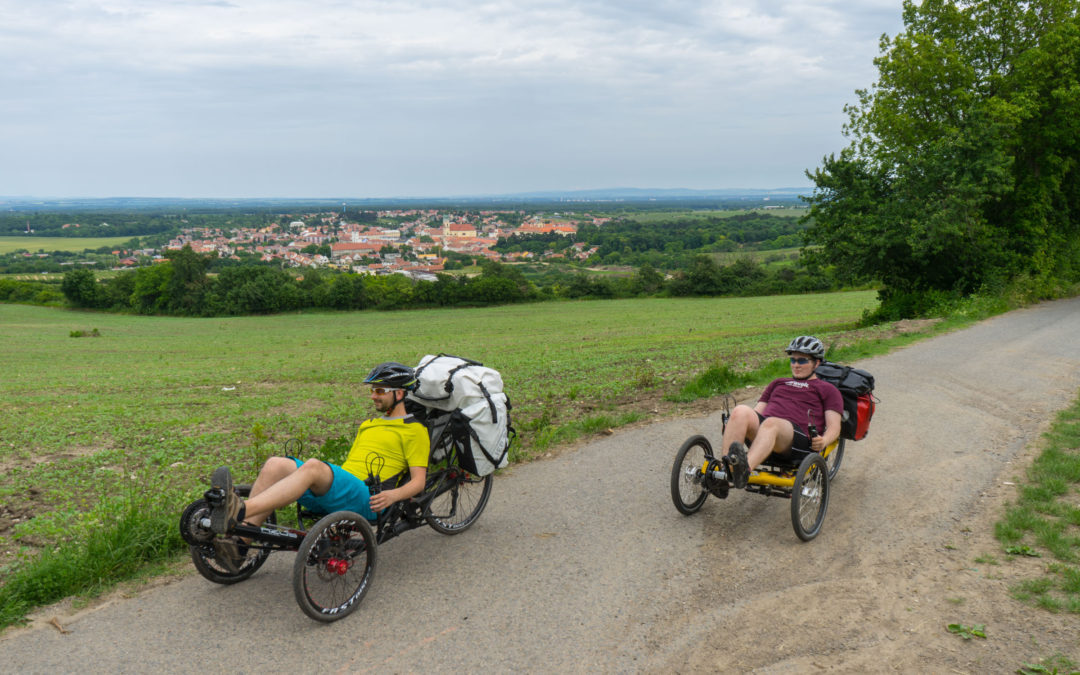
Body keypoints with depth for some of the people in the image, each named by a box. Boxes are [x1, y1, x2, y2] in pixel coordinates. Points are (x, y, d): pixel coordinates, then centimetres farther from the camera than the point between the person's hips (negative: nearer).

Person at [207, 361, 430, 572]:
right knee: (276, 465, -15)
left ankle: (239, 512, -51)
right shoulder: (368, 425, 32)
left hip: (366, 500, -8)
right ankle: (240, 542, -25)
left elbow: (418, 482, -3)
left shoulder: (415, 430, 7)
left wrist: (392, 495, -21)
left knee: (313, 466, -35)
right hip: (332, 496, 8)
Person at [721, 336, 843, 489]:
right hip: (759, 430, 4)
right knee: (741, 411, -31)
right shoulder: (778, 383, 39)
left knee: (771, 423, -40)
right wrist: (734, 427, 12)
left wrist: (824, 441, -11)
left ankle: (745, 469, -68)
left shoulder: (828, 389, 27)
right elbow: (758, 410, 33)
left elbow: (834, 426, 13)